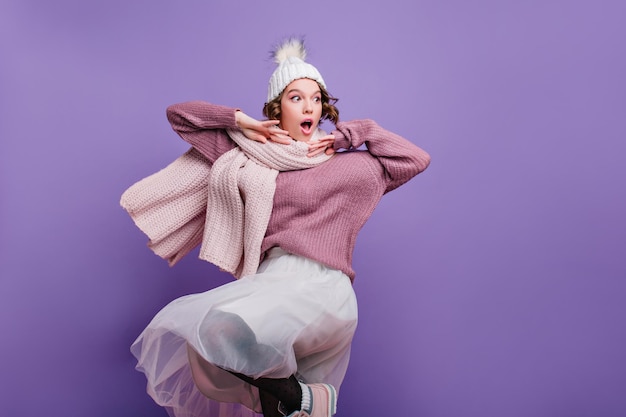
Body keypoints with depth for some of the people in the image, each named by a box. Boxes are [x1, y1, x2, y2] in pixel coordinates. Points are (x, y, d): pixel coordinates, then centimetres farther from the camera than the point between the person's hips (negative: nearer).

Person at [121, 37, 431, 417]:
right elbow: (180, 114, 24)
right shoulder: (248, 155, 17)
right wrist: (243, 122, 12)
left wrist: (348, 134, 10)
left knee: (222, 328, -29)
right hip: (267, 282, 5)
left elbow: (417, 159, 13)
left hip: (320, 288, -4)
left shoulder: (344, 161, 13)